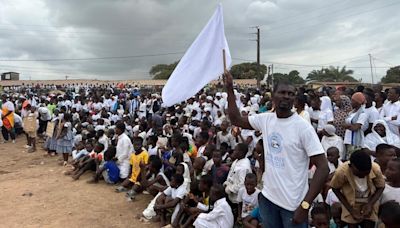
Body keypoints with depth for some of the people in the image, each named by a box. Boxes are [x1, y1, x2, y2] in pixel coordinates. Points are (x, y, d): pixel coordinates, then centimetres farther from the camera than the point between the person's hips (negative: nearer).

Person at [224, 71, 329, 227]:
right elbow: (236, 120, 11)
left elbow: (323, 168, -16)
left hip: (294, 203, -5)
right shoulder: (265, 119, -1)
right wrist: (230, 89, 3)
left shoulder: (303, 128, -15)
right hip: (268, 197, 5)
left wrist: (305, 205, -21)